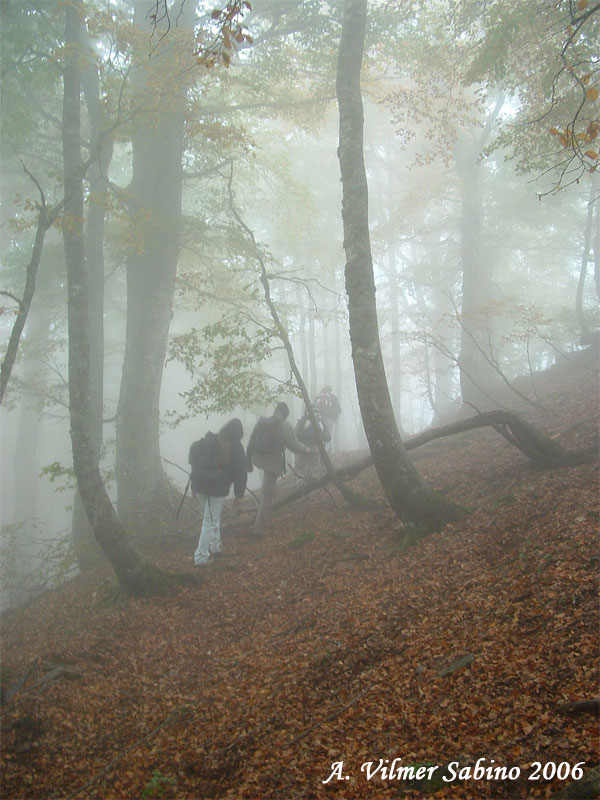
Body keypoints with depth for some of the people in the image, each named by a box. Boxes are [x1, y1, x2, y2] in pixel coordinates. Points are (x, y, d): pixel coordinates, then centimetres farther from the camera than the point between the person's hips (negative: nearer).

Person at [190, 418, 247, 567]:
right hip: (217, 488, -6)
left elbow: (194, 462, 15)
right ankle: (201, 557, 2)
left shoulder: (208, 440, 12)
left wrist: (195, 485, 21)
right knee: (211, 521, 2)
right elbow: (241, 471, -5)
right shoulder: (235, 446, -4)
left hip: (198, 485, 6)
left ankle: (215, 545, 35)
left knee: (213, 516, 25)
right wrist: (239, 493, 2)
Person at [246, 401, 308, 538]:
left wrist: (248, 461, 12)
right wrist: (305, 449, 14)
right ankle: (260, 529, 7)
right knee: (267, 496, 4)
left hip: (257, 459, 5)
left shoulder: (261, 422, -3)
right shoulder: (285, 426, -13)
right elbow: (294, 446, -7)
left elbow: (250, 443, 0)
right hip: (273, 463, -5)